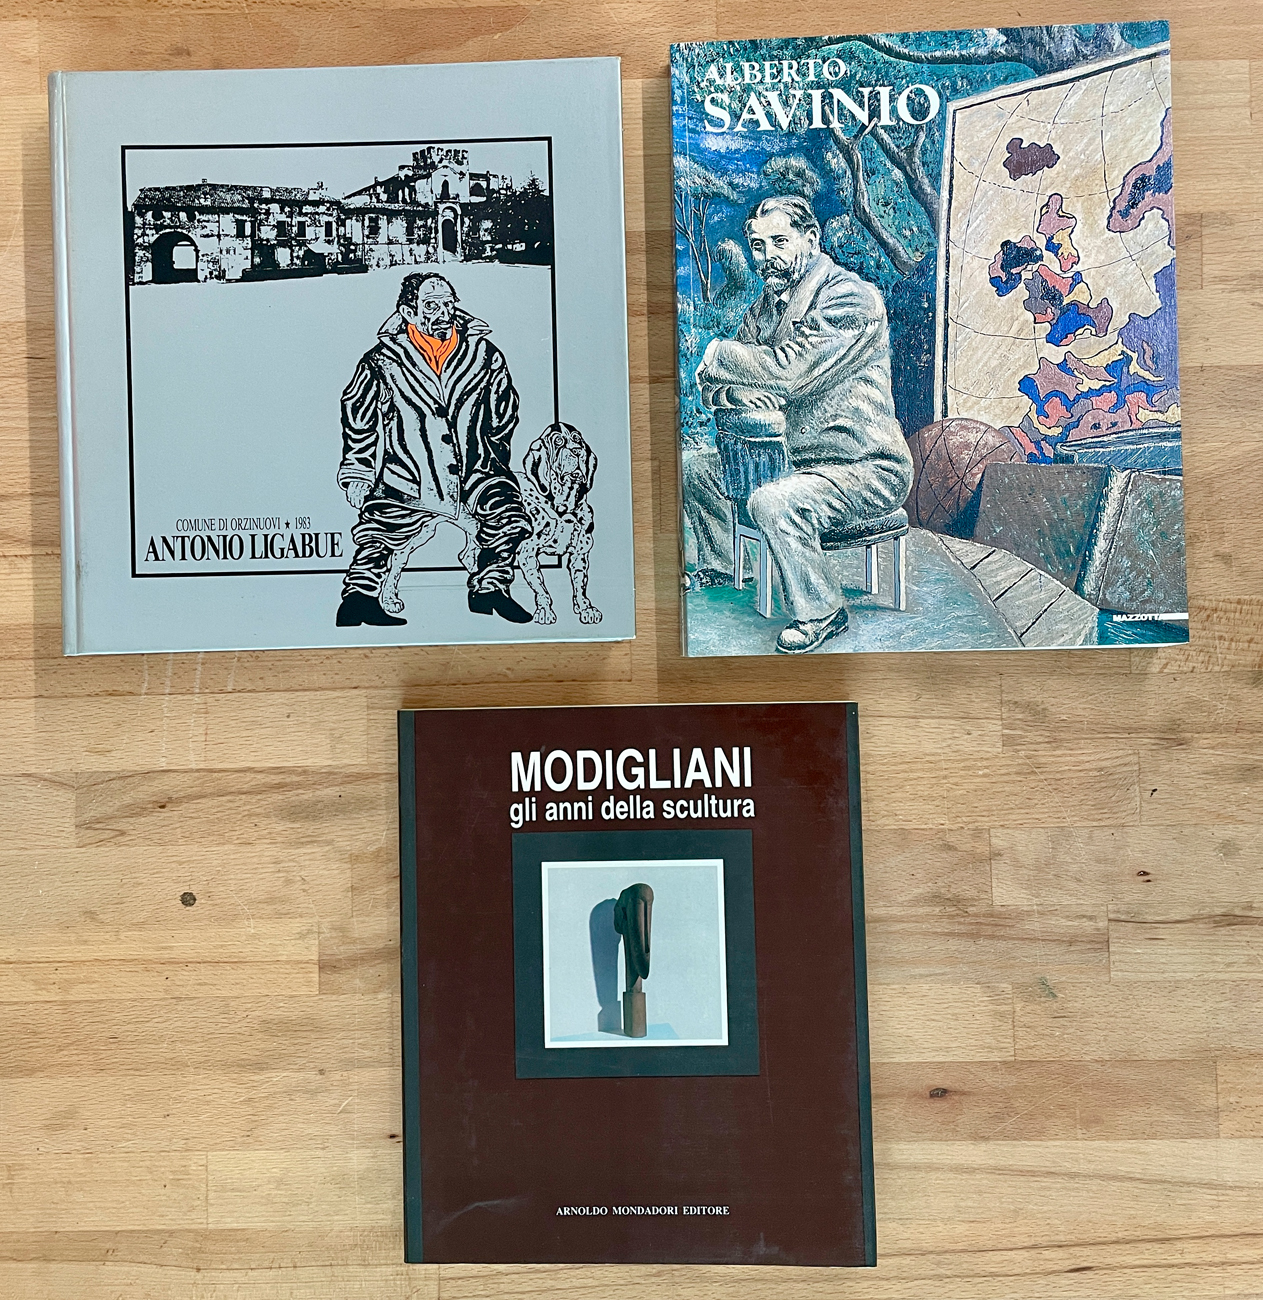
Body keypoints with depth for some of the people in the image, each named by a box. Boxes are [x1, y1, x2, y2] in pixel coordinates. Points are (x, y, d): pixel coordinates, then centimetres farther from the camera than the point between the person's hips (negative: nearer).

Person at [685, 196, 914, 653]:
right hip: (793, 456, 9)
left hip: (866, 469, -8)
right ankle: (719, 565, 27)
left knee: (773, 502, -34)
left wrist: (720, 355, -12)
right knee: (693, 464, 7)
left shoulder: (851, 298, -16)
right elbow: (713, 386, 7)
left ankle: (821, 612, -14)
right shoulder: (768, 302, 10)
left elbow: (790, 370, -28)